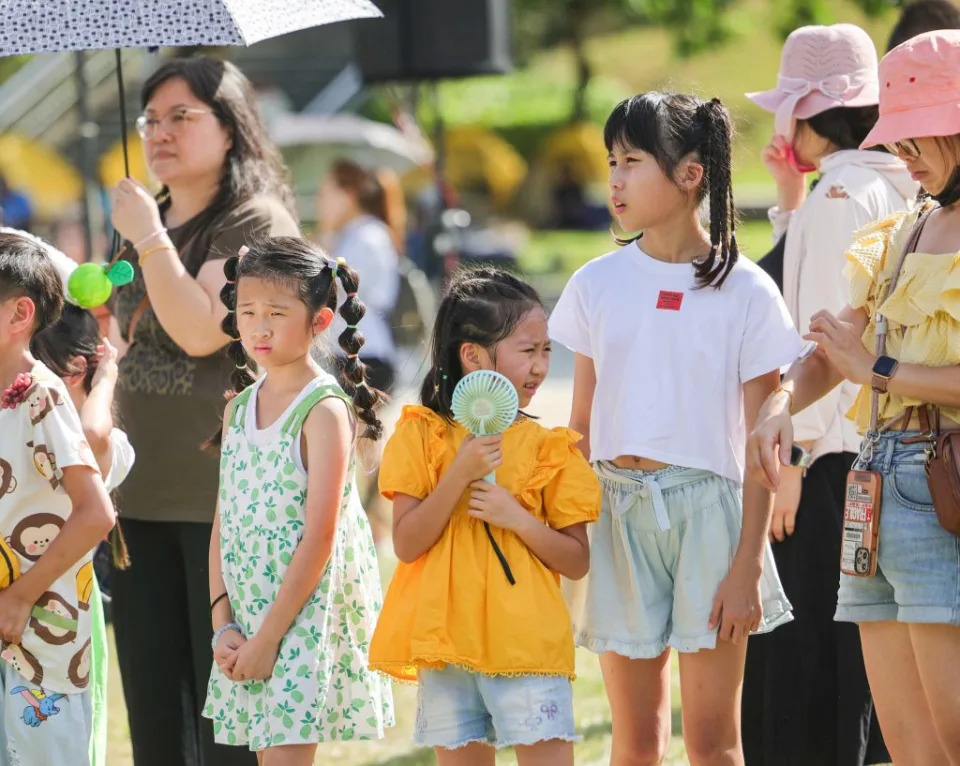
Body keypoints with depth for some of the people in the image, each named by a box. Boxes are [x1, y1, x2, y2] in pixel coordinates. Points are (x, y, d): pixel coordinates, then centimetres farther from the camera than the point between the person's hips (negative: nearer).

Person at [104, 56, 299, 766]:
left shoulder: (257, 222, -8)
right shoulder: (147, 223, 17)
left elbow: (201, 331, -21)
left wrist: (148, 236, -16)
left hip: (224, 490, -8)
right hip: (141, 494, 8)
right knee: (154, 704, 8)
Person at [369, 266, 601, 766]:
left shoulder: (549, 448, 4)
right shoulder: (422, 435, 2)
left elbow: (577, 561, 4)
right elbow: (406, 545, -6)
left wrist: (518, 518, -13)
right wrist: (461, 472, -16)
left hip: (529, 645, 0)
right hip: (447, 643, 0)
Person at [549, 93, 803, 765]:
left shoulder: (746, 292, -3)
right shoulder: (597, 284, 6)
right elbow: (582, 427, 10)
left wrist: (747, 565, -9)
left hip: (707, 507, -3)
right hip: (617, 508, 3)